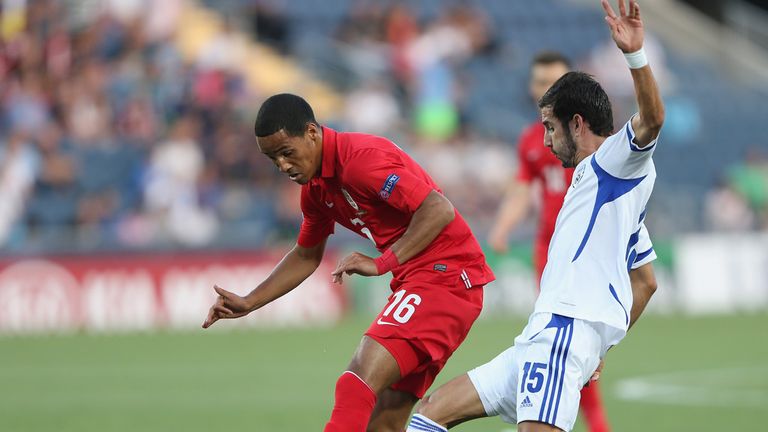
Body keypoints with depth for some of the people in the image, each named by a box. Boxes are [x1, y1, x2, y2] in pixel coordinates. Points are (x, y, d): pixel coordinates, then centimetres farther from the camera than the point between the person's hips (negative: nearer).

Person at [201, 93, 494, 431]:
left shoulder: (360, 157, -17)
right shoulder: (315, 187, 12)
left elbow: (439, 211, -22)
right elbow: (306, 257, 28)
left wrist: (381, 263, -23)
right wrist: (248, 303, 18)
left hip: (446, 273, -10)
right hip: (414, 281, 10)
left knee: (360, 382, -24)